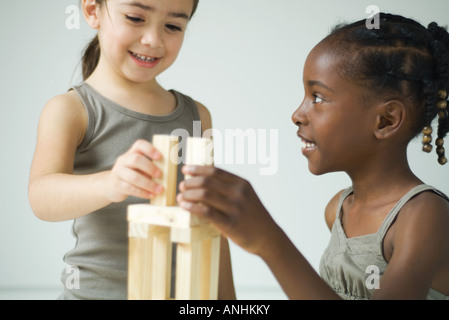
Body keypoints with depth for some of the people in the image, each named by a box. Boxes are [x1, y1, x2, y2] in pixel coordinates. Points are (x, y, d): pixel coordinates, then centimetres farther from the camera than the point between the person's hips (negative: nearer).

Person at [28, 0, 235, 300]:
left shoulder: (197, 115, 4)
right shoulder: (69, 110, -9)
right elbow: (43, 196, -27)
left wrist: (226, 294, 12)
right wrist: (110, 183, -46)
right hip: (96, 290, -3)